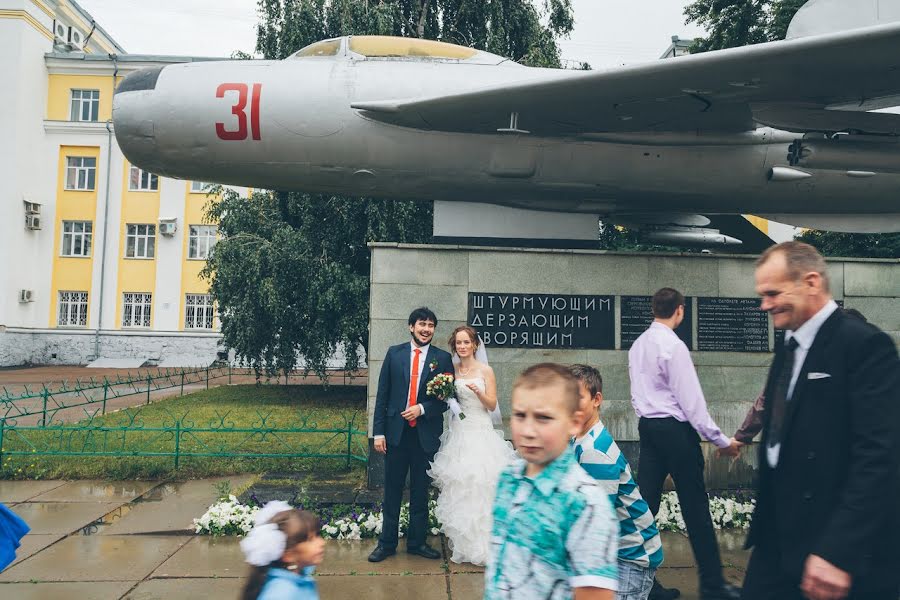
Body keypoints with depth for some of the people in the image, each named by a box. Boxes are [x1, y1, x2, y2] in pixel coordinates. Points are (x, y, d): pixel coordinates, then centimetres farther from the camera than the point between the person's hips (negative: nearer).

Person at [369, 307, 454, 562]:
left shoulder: (442, 358, 0)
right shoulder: (394, 353, 3)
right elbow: (382, 394, 2)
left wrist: (423, 408, -15)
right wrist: (378, 431, -2)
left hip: (426, 433, 0)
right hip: (396, 431, 1)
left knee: (421, 491, 12)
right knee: (392, 490, 9)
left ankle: (417, 541, 26)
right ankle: (387, 543, 22)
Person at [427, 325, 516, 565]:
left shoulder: (485, 371, -1)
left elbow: (492, 405, -2)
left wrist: (478, 391, -19)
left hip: (480, 433, -3)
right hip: (458, 433, 3)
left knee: (480, 485, -6)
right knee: (457, 487, 4)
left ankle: (482, 543, 6)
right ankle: (463, 542, 16)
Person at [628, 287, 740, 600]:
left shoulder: (638, 345, 9)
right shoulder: (673, 346, -15)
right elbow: (691, 399, -15)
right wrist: (720, 439, -9)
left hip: (647, 425, 8)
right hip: (675, 428, -7)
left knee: (646, 503, 8)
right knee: (695, 507, 3)